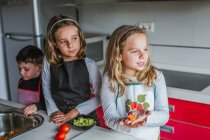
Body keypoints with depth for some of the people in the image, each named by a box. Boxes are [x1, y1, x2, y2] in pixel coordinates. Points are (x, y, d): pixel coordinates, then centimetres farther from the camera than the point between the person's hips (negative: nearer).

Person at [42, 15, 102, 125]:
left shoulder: (89, 64, -7)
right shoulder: (49, 62, -2)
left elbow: (99, 96, -6)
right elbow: (46, 89, 8)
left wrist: (73, 113, -8)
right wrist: (54, 111, -3)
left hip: (85, 117, -1)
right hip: (59, 120, 1)